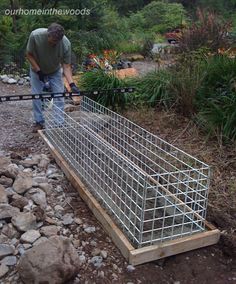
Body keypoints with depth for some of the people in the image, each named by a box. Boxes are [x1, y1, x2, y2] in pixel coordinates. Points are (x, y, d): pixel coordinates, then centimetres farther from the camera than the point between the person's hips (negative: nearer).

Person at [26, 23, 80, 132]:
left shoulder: (66, 43, -31)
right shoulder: (35, 35, -32)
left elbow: (66, 66, -24)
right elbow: (29, 55, -17)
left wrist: (71, 84, -35)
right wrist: (39, 71, -22)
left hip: (55, 72, 0)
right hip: (37, 71, 0)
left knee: (59, 97, -5)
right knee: (36, 97, -2)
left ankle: (59, 124, 5)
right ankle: (39, 122, 14)